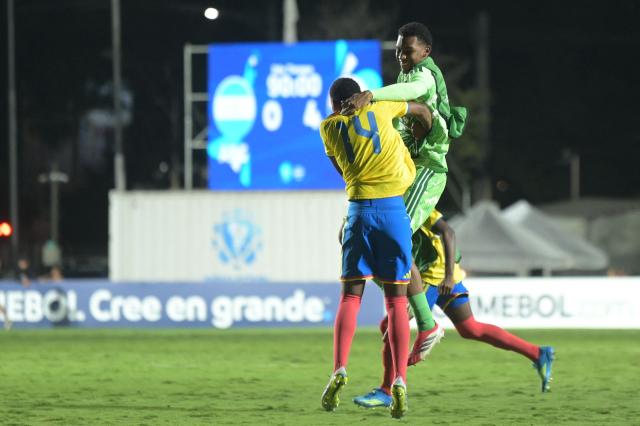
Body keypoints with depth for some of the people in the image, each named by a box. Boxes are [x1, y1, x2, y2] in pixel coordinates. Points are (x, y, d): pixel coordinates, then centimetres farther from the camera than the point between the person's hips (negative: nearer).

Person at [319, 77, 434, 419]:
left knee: (350, 295, 5)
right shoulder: (380, 108, 11)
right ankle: (399, 382, -10)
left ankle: (339, 371, -15)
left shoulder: (328, 127, 10)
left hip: (359, 210, 0)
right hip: (395, 208, 0)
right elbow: (422, 110, 28)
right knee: (396, 300, 2)